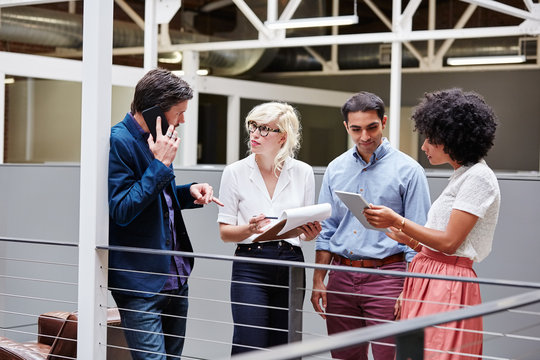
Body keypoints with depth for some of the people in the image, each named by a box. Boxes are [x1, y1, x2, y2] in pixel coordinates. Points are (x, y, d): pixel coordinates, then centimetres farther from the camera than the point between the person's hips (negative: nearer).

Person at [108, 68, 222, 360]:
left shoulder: (155, 140, 13)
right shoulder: (118, 141, -14)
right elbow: (122, 209, -20)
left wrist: (189, 191, 4)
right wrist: (160, 164, -19)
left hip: (175, 277, 9)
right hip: (141, 281, -9)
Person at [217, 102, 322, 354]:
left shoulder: (303, 172, 6)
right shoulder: (235, 172, 1)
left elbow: (306, 233, 13)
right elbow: (225, 233, 1)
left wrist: (311, 232, -11)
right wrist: (249, 229, -19)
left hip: (290, 265, 2)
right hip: (250, 266, -2)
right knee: (249, 349, -11)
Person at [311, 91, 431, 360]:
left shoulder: (408, 170, -4)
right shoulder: (335, 169, 11)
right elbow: (326, 230, 14)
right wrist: (318, 281, 7)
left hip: (386, 276, -4)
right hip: (341, 277, 5)